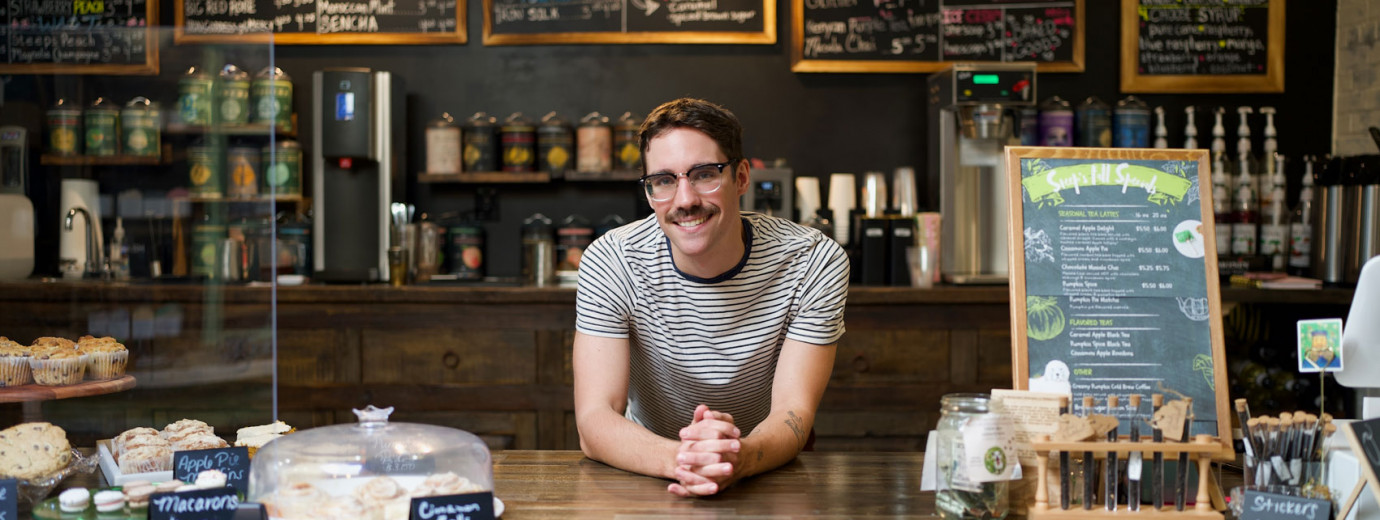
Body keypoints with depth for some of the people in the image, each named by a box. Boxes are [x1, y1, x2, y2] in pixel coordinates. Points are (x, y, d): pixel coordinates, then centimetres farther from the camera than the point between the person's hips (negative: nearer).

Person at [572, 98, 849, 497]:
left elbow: (794, 413, -17)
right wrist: (678, 460, -39)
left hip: (769, 475, 1)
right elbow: (594, 420, -19)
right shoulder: (611, 264, -13)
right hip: (649, 480, 0)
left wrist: (738, 458, -40)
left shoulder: (815, 263, -13)